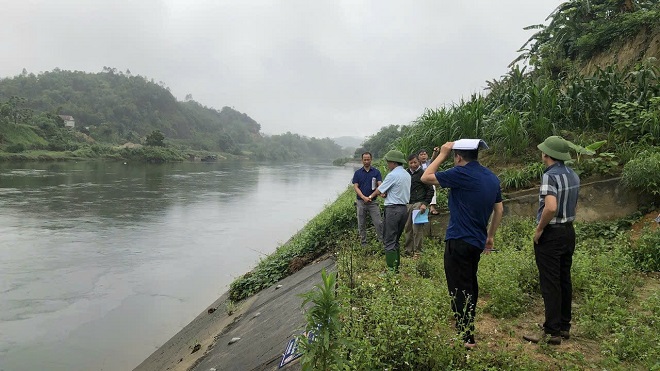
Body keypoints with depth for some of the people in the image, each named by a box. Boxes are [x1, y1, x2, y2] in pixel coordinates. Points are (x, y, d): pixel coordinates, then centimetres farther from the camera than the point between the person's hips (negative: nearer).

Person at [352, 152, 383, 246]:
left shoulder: (376, 172, 2)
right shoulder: (357, 173, 3)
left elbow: (380, 184, -8)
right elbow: (355, 187, -3)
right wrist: (364, 197, -18)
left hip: (373, 201, -1)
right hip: (361, 202, 1)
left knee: (378, 223, -5)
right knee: (361, 224, 7)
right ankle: (363, 243, 18)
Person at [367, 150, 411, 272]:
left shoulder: (393, 175, -14)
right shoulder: (407, 175, 12)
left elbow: (379, 190, -2)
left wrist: (371, 196, 17)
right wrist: (386, 193, 6)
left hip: (393, 209, -9)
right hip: (404, 208, 9)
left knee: (389, 241, -4)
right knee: (395, 240, 17)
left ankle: (391, 269, -4)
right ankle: (396, 265, 21)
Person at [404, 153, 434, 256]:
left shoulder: (423, 173, -2)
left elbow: (430, 190, -2)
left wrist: (425, 204, -11)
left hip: (418, 204, -5)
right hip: (407, 204, 5)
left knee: (417, 228, -6)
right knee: (407, 228, 7)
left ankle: (417, 251, 2)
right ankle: (408, 250, 16)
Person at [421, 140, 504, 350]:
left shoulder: (461, 174, -17)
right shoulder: (492, 178, 8)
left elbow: (426, 177, -10)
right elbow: (499, 210, 15)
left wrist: (442, 154, -2)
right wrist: (490, 236, 25)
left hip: (459, 241, -9)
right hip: (477, 241, 9)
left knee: (459, 289, -2)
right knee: (470, 284, 22)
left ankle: (466, 338, 3)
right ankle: (468, 327, 36)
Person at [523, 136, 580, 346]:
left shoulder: (550, 175, -18)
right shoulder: (573, 175, 9)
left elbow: (551, 207, -30)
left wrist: (539, 229, -17)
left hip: (551, 234, -8)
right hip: (569, 232, 9)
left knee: (550, 283, -2)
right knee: (564, 280, 15)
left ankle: (552, 332, 4)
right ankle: (564, 326, 25)